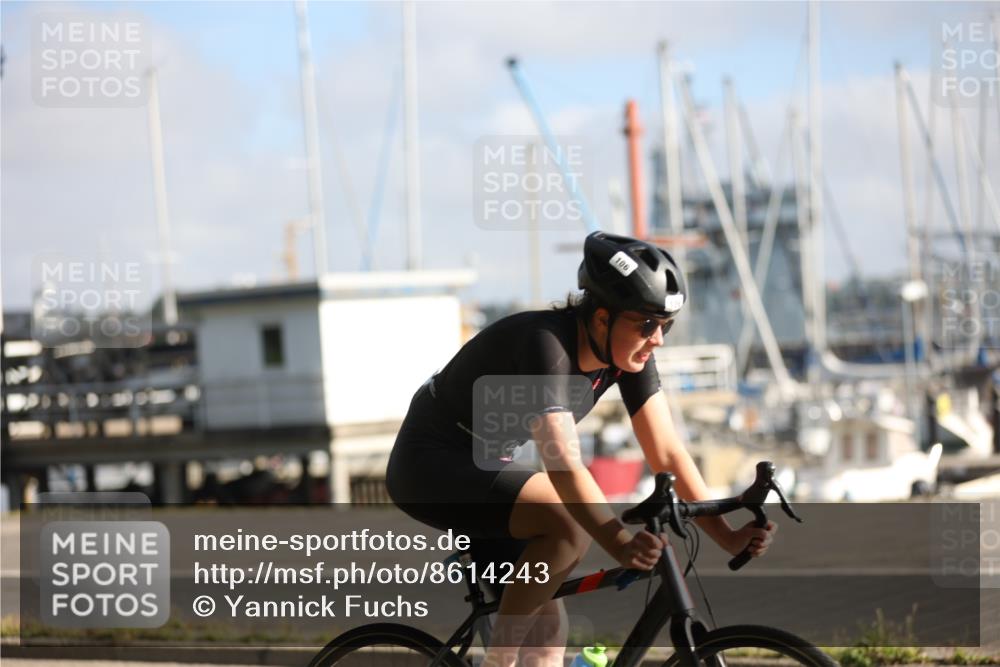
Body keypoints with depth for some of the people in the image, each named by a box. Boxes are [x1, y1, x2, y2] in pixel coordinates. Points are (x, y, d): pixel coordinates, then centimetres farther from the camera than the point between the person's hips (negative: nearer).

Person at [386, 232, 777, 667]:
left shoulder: (627, 354, -8)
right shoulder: (546, 344, -31)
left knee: (545, 618, 3)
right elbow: (564, 467, -41)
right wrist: (620, 544, -53)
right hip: (430, 464, -9)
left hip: (483, 464, 9)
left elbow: (667, 453, -7)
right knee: (570, 524, -29)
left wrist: (728, 537, -17)